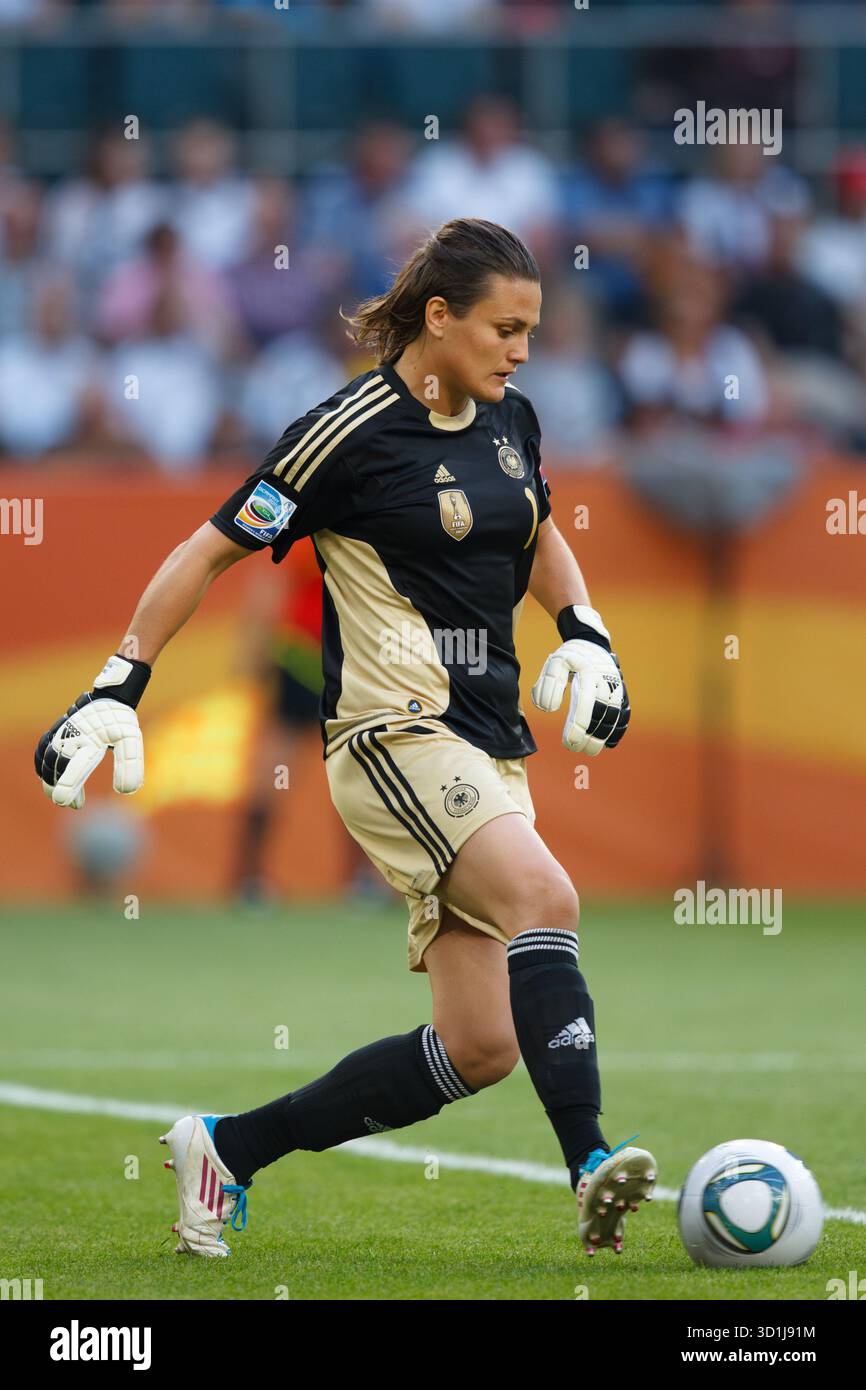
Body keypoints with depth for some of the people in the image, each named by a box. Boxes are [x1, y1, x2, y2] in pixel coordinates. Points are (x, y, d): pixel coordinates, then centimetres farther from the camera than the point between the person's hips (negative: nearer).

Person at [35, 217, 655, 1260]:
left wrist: (584, 634, 13)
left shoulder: (507, 419, 10)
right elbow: (208, 553, -4)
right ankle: (591, 1165, -43)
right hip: (391, 734, -8)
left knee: (479, 1047, 0)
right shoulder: (351, 433, -11)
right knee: (544, 897, -33)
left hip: (488, 747, 8)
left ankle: (228, 1150, 13)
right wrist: (117, 689, -6)